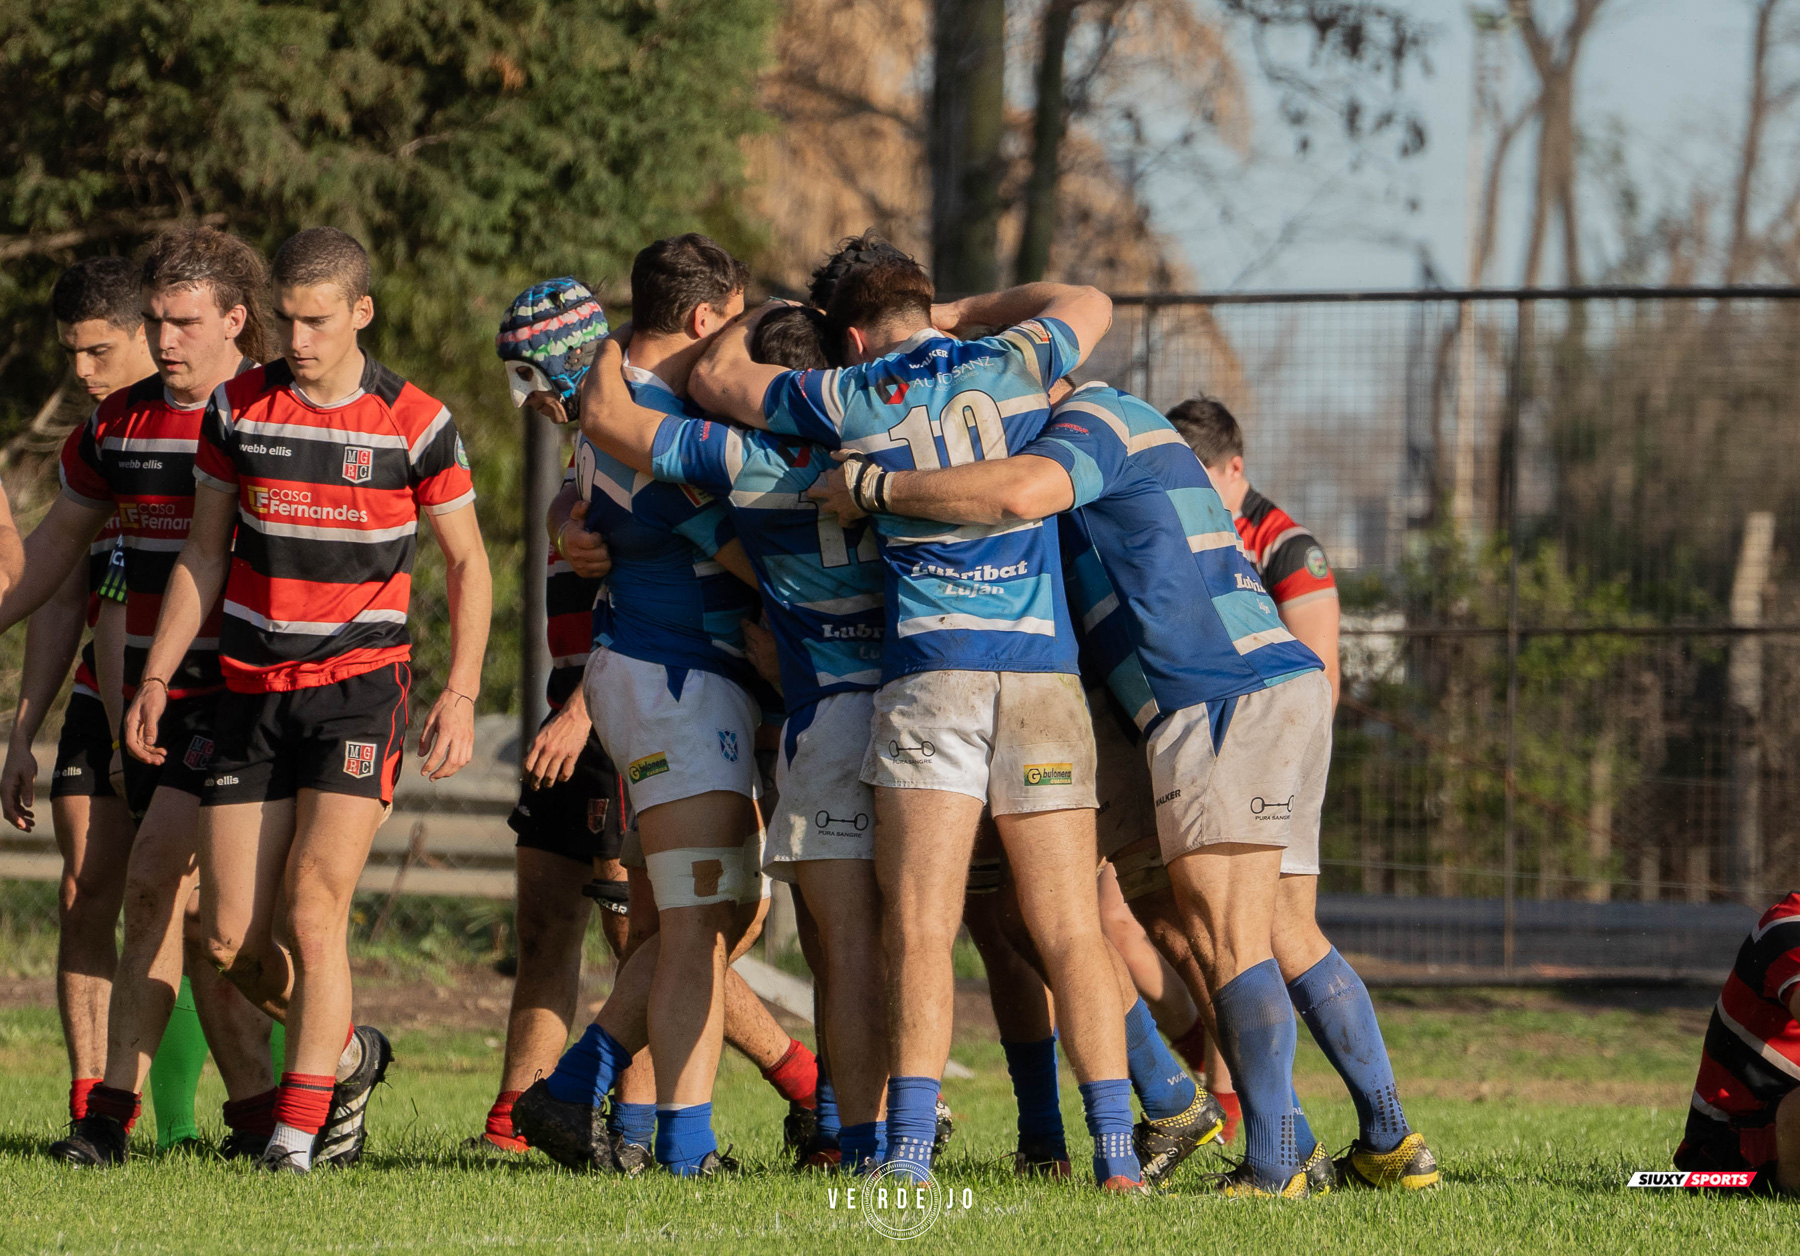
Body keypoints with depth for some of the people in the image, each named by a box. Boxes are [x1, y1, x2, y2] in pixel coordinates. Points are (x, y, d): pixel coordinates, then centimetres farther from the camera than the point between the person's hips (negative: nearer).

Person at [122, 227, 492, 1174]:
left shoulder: (415, 422, -5)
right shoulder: (236, 410, 2)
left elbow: (466, 562, 4)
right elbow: (204, 553, 11)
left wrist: (462, 694, -5)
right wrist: (156, 678, 6)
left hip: (361, 680, -3)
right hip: (252, 692, 4)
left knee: (313, 909, -16)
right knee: (231, 939, 0)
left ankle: (298, 1131, -8)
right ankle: (344, 1053, 27)